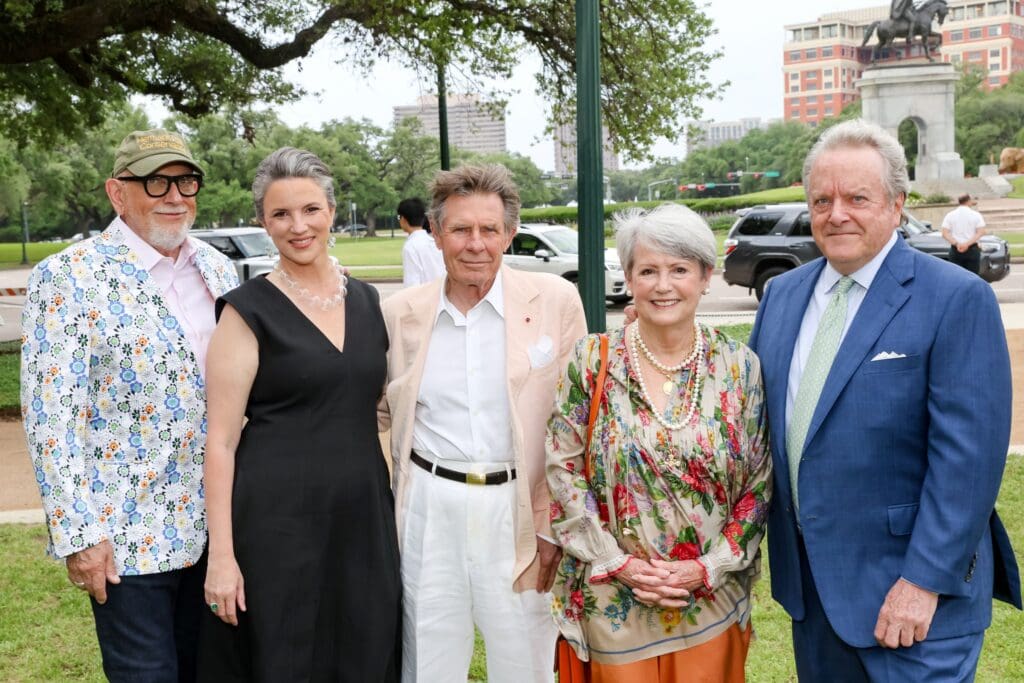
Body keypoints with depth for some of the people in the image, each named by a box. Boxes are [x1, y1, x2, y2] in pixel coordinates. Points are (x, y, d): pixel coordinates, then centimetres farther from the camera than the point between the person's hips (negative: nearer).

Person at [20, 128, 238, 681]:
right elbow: (49, 413, -14)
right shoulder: (66, 278, -11)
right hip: (129, 535, -5)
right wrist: (76, 534, -16)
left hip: (215, 525, 6)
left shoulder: (217, 269, 7)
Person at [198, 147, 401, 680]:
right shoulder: (248, 310, -6)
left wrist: (393, 504, 11)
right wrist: (221, 555, -13)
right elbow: (221, 441, -8)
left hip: (362, 516, 5)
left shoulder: (365, 300, 9)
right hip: (276, 520, -5)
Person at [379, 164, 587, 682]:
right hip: (428, 507, 2)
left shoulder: (554, 301, -4)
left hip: (516, 508, -2)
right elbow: (379, 411, 16)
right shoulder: (400, 312, 3)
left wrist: (555, 526, -4)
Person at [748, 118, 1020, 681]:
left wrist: (925, 581, -19)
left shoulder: (958, 300, -13)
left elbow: (968, 454, -17)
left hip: (914, 592, -6)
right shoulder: (782, 294, 7)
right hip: (808, 579, 6)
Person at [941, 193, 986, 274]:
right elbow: (981, 232, -11)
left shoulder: (950, 215, 4)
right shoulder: (976, 215, 1)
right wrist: (967, 244, -18)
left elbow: (945, 233, -8)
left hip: (955, 250, 1)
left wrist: (956, 244, -17)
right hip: (972, 249, -1)